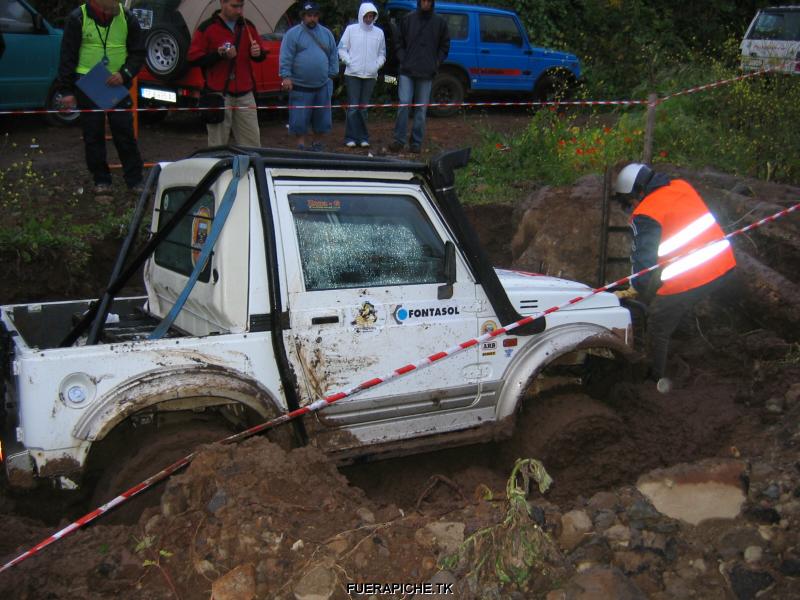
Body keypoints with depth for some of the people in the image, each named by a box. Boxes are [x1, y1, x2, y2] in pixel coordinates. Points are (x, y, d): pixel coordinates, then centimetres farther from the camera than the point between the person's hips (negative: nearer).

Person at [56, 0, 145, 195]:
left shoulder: (127, 18, 0)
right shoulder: (78, 18, -5)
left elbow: (138, 53, 7)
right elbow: (67, 56, -2)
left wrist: (125, 74, -10)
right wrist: (66, 90, -7)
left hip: (117, 84, 1)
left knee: (125, 131, -1)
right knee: (93, 134, 3)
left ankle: (135, 179, 7)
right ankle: (101, 180, 13)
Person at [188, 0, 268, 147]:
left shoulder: (248, 26, 13)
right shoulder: (207, 28, -1)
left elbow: (262, 55, 19)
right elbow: (194, 58, -4)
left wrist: (258, 53, -5)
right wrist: (218, 55, -17)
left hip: (245, 94, 4)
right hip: (218, 94, -4)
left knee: (252, 142, 4)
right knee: (218, 145, -2)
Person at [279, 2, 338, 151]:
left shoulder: (326, 33, 11)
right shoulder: (293, 33, -2)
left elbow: (333, 56, 14)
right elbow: (286, 57, -8)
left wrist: (332, 74, 7)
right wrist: (286, 76, -17)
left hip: (323, 86, 4)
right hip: (300, 87, -4)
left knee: (322, 118, 9)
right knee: (300, 119, -1)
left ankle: (317, 145, 22)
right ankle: (301, 147, 8)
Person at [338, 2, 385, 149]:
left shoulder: (379, 32, 10)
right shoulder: (351, 29, 4)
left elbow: (382, 54, 18)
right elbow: (342, 49, 5)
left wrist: (377, 65, 2)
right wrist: (349, 62, -7)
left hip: (370, 75, 2)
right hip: (353, 74, -2)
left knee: (364, 108, 6)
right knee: (353, 107, -5)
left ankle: (363, 138, 10)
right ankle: (351, 137, -1)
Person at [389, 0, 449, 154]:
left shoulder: (440, 22, 7)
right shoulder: (408, 19, 5)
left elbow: (444, 45, 13)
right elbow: (398, 42, 10)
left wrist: (437, 63, 2)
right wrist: (403, 60, -1)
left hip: (427, 73, 1)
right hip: (407, 71, -1)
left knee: (421, 109, 3)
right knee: (403, 104, -9)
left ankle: (417, 142, 10)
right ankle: (399, 140, -1)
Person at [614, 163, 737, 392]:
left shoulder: (645, 215, -12)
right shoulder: (681, 186, 10)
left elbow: (643, 258, -11)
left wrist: (638, 287, 6)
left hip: (690, 279, -8)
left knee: (658, 323, 12)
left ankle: (657, 377, 24)